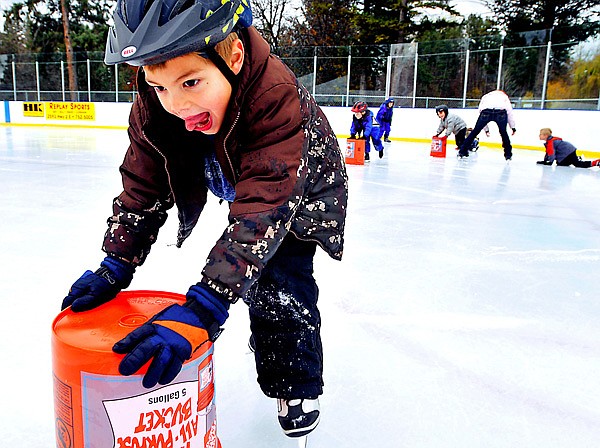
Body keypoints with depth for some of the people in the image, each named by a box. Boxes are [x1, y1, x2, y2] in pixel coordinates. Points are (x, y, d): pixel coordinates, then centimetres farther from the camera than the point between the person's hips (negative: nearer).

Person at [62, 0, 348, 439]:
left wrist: (200, 307, -56)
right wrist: (114, 268, -23)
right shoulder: (156, 105, -26)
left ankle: (298, 389, 14)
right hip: (236, 185, 5)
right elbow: (142, 188, -16)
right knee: (252, 277, 11)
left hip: (302, 189, -5)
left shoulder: (277, 97, -44)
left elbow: (264, 209, -50)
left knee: (279, 287, -13)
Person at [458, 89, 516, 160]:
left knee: (475, 131, 13)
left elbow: (481, 111, 35)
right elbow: (510, 112, 29)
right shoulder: (504, 96, 38)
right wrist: (513, 127, 29)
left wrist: (486, 129, 38)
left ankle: (462, 151, 12)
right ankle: (508, 154, 24)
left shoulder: (485, 97, 40)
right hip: (501, 113, 0)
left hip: (486, 112, 0)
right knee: (503, 133, 21)